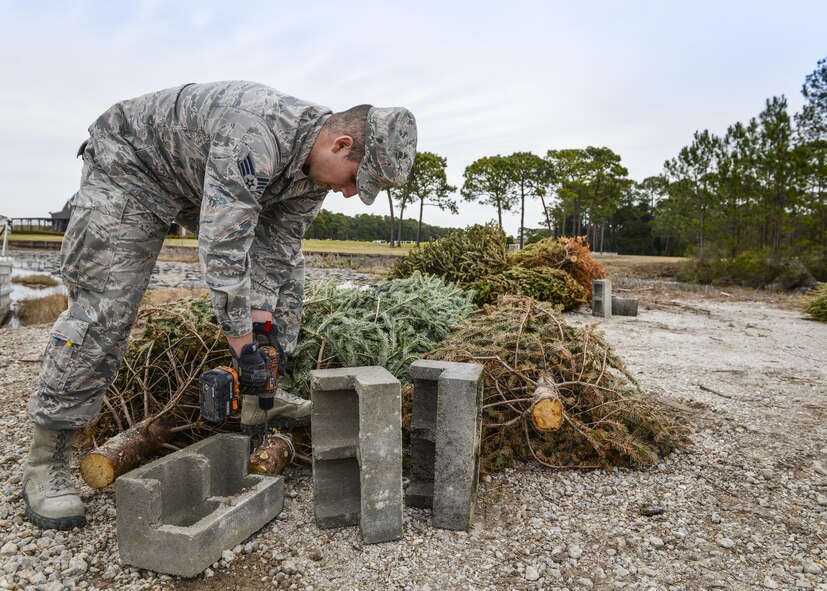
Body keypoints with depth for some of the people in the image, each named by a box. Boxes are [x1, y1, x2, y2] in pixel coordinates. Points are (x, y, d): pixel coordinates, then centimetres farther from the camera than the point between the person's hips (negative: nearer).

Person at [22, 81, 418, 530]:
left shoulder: (315, 164, -12)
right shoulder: (254, 137, -40)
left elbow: (276, 250, -8)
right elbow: (222, 249, -40)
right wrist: (246, 344, -33)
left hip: (204, 182, 8)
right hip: (130, 164, -8)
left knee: (284, 266, -1)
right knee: (103, 311, -14)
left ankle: (257, 400, 6)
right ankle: (45, 463, -1)